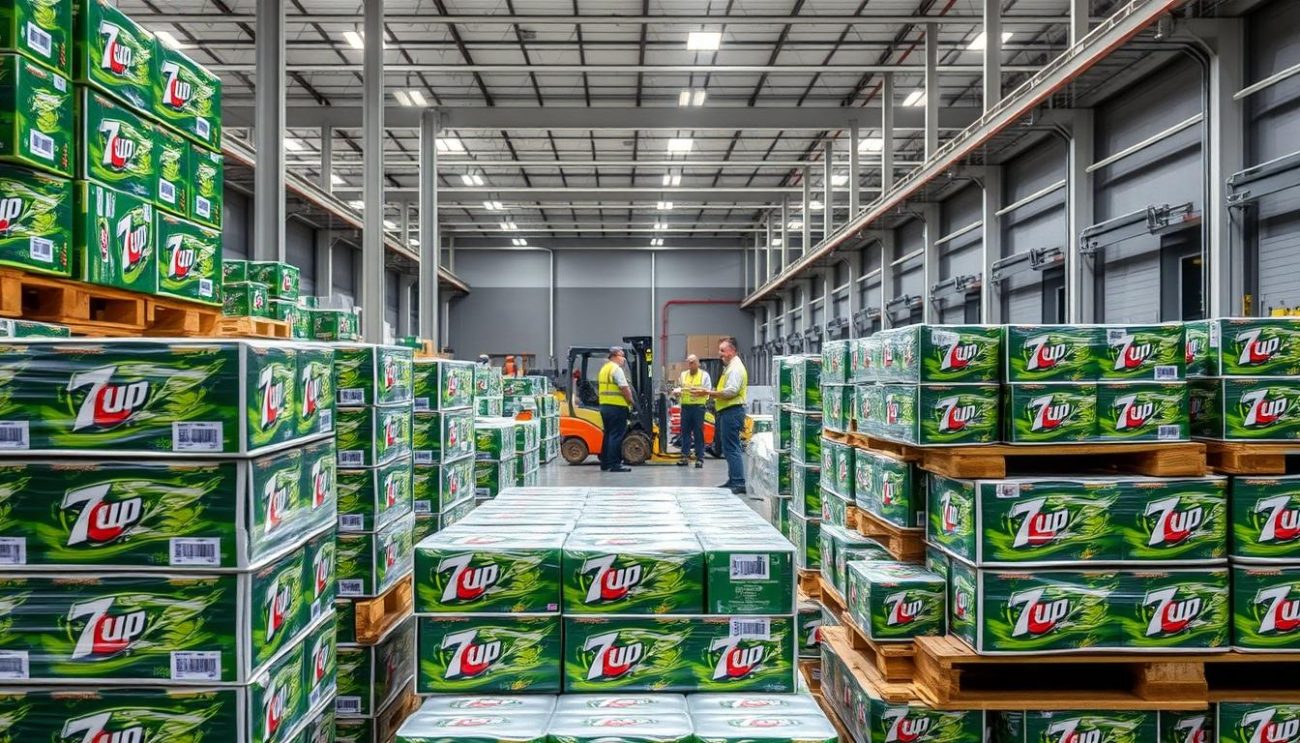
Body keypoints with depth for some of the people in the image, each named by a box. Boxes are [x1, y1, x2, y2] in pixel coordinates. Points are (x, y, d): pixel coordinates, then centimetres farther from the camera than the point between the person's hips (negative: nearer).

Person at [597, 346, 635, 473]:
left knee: (608, 435, 14)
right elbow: (624, 388, -18)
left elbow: (599, 388, 20)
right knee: (617, 436, -7)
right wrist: (630, 402, -5)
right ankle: (614, 464, -8)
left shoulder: (604, 368, 17)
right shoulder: (617, 369, -12)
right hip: (617, 406, -9)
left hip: (604, 405, 9)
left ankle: (605, 464, 17)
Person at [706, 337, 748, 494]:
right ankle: (733, 480, 20)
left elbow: (731, 391, -21)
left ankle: (738, 483, -10)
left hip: (732, 412, -11)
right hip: (727, 412, 11)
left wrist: (709, 392, -17)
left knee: (731, 448, -11)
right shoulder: (729, 367, 21)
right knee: (729, 448, 14)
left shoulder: (735, 368, -12)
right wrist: (712, 394, 11)